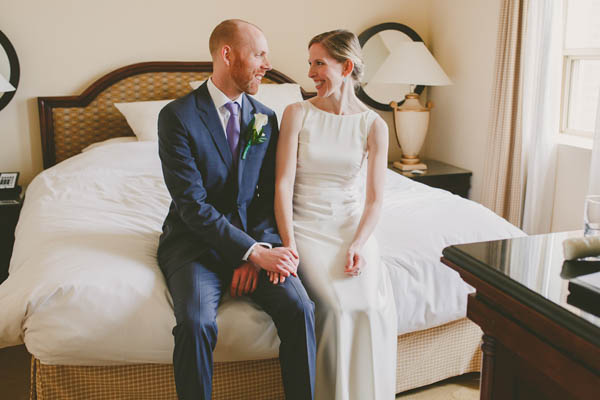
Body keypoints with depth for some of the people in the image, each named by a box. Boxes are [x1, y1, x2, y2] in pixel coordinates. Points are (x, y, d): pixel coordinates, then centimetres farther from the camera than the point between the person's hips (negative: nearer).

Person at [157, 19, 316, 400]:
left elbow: (270, 194, 6)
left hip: (252, 240, 4)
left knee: (300, 308, -20)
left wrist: (259, 249, -12)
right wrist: (253, 252, -22)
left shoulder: (266, 118, 8)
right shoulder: (177, 116, -9)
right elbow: (192, 204, -15)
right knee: (197, 322, -30)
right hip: (195, 241, -3)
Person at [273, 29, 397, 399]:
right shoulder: (297, 114, -1)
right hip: (307, 226, -1)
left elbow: (375, 198, -1)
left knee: (374, 304, -23)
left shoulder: (374, 125, 2)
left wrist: (358, 244, -18)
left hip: (353, 226, 2)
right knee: (338, 306, -25)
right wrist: (289, 245, -18)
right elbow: (283, 183, -7)